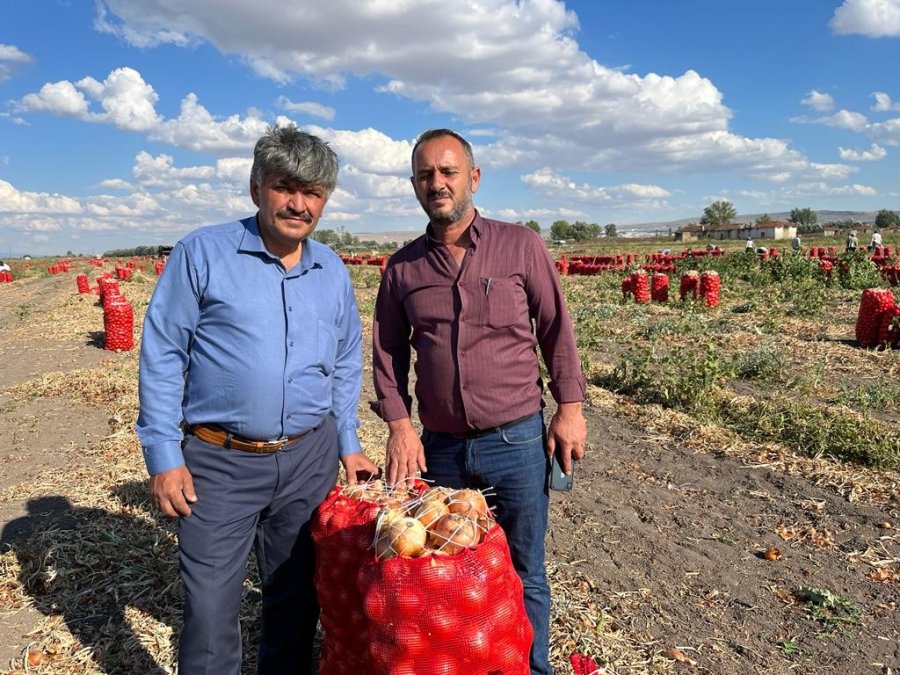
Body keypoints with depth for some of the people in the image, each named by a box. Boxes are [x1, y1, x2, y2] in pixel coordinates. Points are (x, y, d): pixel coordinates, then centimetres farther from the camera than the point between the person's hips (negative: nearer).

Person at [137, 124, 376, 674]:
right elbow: (162, 356, -6)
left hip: (310, 458, 4)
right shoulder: (202, 254, -6)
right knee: (211, 608, 6)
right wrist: (164, 457, -9)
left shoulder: (334, 273, 6)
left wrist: (348, 443, 10)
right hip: (219, 462, -3)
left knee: (297, 599, 18)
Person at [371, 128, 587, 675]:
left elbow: (557, 331, 2)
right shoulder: (403, 267, 5)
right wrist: (399, 423, -1)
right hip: (439, 446, 3)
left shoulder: (522, 246, -2)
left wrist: (570, 408, -1)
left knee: (523, 576, 11)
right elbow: (388, 351, 8)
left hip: (517, 441, -2)